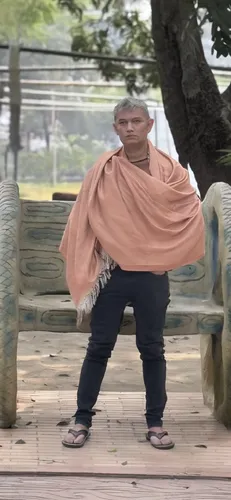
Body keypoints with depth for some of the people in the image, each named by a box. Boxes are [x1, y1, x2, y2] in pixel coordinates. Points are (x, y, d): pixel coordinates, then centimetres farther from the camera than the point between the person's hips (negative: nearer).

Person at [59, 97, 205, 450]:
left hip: (152, 275, 0)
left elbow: (193, 209, 2)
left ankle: (155, 422, 16)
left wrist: (167, 253, -1)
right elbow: (84, 219, 4)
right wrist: (88, 268, -2)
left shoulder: (169, 169, -1)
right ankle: (82, 420, 11)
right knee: (99, 347, 4)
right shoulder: (103, 170, 1)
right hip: (111, 273, 0)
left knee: (152, 349, 7)